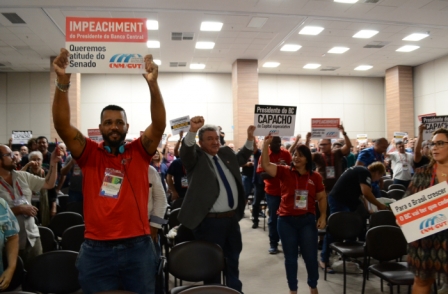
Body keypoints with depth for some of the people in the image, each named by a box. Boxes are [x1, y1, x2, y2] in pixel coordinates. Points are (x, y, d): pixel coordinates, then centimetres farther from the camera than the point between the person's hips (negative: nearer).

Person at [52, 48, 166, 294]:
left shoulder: (140, 152, 2)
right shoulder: (89, 154, 2)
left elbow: (159, 124, -13)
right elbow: (62, 125, -10)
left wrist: (153, 84, -26)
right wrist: (63, 82, -23)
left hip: (138, 247, 0)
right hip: (96, 250, 0)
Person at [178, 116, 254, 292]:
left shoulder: (226, 153, 11)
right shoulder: (196, 157, -8)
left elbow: (241, 158, 29)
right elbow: (186, 150, -29)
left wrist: (250, 139, 16)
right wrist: (192, 130, -46)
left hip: (232, 218, 7)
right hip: (210, 221, -7)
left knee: (233, 260, 23)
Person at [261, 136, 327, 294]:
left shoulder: (315, 177, 0)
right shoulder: (285, 172, -4)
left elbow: (322, 197, 9)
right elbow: (265, 165, -15)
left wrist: (323, 216, -1)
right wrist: (266, 144, -22)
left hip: (307, 220, 1)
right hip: (286, 220, 0)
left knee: (310, 256, 9)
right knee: (290, 258, 11)